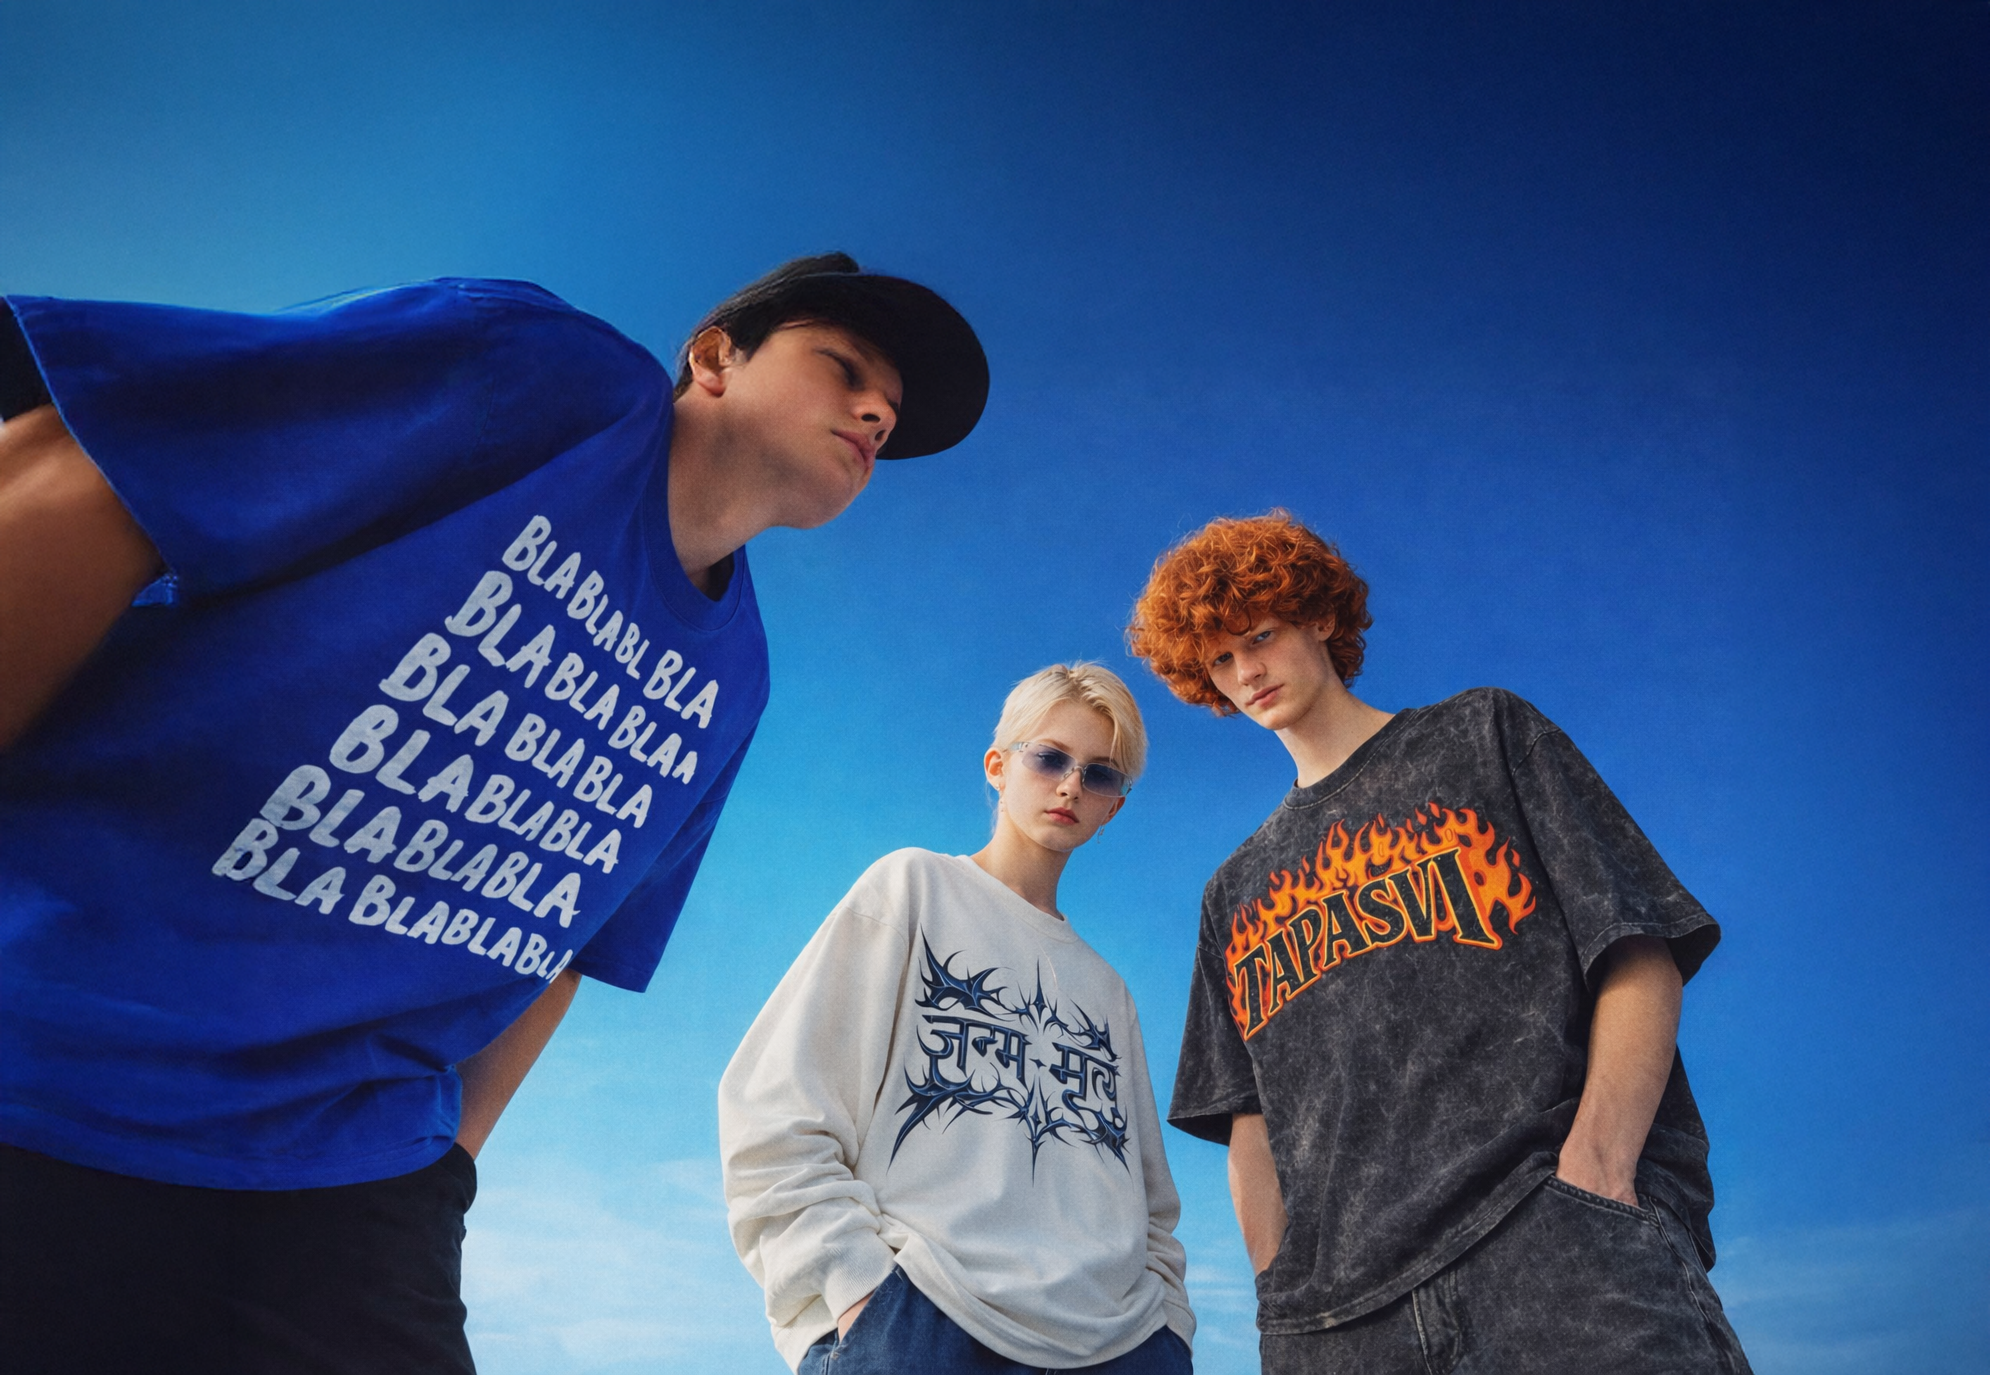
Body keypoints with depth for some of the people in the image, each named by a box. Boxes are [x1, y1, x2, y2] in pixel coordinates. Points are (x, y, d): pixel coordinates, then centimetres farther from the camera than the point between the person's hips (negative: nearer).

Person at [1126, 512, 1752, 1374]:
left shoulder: (1483, 736, 12)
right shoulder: (1233, 895, 21)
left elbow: (1641, 961, 2)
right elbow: (1250, 1127, 15)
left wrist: (1593, 1172, -12)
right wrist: (1282, 1293, 0)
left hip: (1561, 1240, -3)